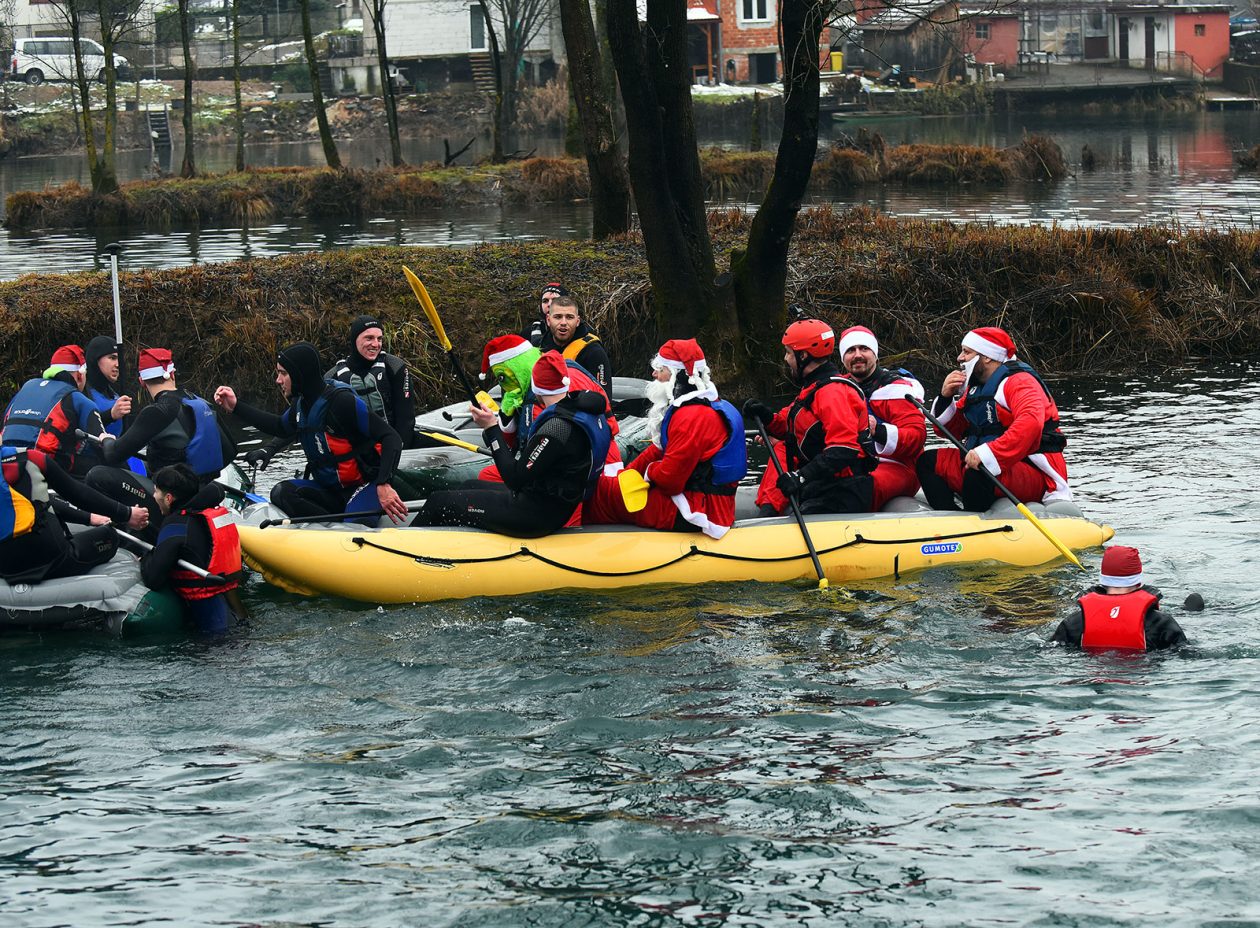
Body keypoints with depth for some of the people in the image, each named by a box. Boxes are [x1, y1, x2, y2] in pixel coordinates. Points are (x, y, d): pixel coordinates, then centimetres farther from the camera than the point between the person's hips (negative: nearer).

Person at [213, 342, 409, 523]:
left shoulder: (343, 401, -20)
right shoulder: (301, 404, 6)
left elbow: (391, 438, -22)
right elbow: (280, 427, 30)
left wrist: (384, 485, -33)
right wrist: (236, 407, 23)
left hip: (365, 485, -8)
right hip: (331, 491, 8)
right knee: (281, 493, -17)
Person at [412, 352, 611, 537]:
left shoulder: (556, 427, -28)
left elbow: (516, 480, -25)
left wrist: (492, 428, -22)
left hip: (536, 517, -10)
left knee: (439, 502, 1)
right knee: (470, 487, 28)